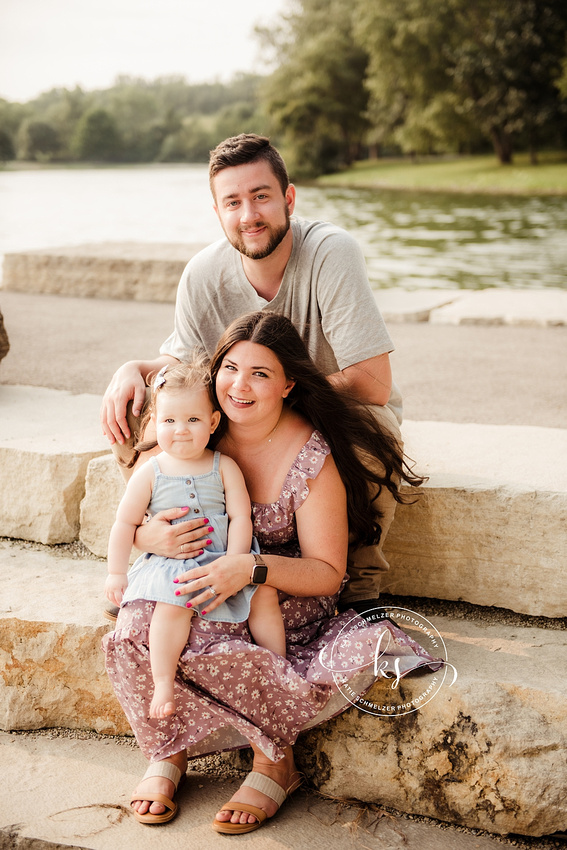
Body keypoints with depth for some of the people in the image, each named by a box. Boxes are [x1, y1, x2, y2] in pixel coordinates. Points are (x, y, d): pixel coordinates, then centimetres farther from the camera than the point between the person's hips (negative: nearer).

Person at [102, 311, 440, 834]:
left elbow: (327, 573, -11)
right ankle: (167, 757, -7)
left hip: (287, 609, -4)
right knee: (133, 631, -28)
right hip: (195, 596, 4)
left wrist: (252, 567, -29)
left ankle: (270, 759, -9)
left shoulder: (312, 458, -14)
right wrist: (150, 536, -20)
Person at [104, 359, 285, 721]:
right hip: (169, 564, -2)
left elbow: (241, 517, 0)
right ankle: (163, 683, -25)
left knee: (264, 594, -19)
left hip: (222, 559, 2)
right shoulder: (149, 474, 3)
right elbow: (125, 523, 8)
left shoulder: (224, 468, 4)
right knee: (173, 602, -33)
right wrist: (116, 572, 5)